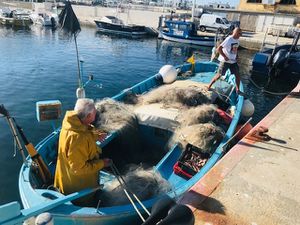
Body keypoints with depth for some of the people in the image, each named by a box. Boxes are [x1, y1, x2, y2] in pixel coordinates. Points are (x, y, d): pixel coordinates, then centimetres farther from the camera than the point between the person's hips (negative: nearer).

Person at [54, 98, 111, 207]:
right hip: (79, 189, -8)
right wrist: (101, 163, -24)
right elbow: (78, 168, -32)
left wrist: (96, 137, 2)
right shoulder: (77, 138, -41)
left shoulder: (74, 123, -13)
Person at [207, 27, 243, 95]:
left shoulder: (237, 40, 6)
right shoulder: (228, 40, -18)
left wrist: (235, 57, 9)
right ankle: (209, 86, 14)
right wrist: (225, 57, -21)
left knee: (237, 75, 3)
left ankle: (237, 90, 15)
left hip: (233, 61, 7)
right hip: (225, 61, -7)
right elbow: (219, 49, -21)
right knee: (219, 75, -3)